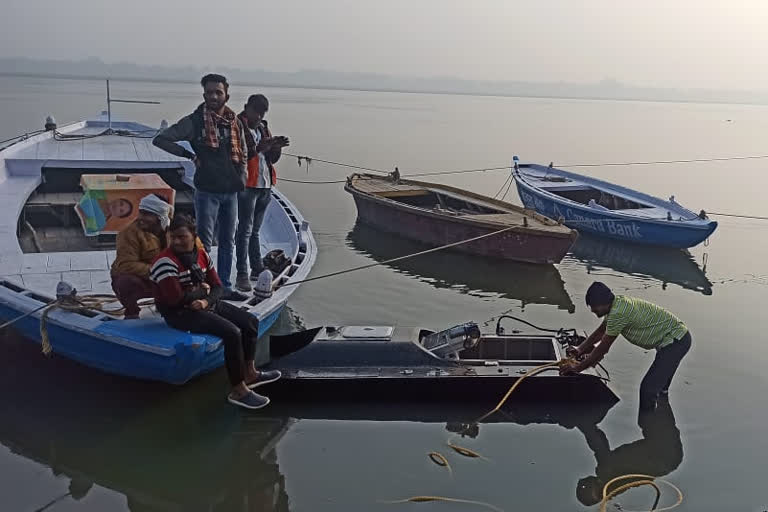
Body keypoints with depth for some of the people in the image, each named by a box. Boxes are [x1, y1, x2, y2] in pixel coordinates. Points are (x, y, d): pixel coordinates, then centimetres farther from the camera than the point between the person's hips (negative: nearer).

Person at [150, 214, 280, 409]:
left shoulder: (201, 255, 5)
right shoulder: (166, 262, -18)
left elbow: (218, 287, 4)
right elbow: (177, 298, -26)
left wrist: (205, 300, -19)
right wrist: (203, 290, -10)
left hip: (205, 304, 9)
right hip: (179, 313, -9)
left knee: (251, 321, 7)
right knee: (232, 332, -25)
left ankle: (249, 373, 21)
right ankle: (238, 391, -15)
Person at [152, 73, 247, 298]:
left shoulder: (235, 122, 8)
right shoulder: (194, 121, -6)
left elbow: (243, 155, 20)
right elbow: (160, 139, -7)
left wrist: (241, 180, 6)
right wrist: (190, 155, -10)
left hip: (231, 192, 5)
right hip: (207, 191, -5)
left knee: (228, 242, 12)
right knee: (204, 243, -3)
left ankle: (225, 287, 22)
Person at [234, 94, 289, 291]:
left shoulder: (262, 127, 18)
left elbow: (272, 159, 19)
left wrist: (276, 147, -2)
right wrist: (258, 148, -29)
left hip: (265, 186, 7)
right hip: (247, 186, -7)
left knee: (254, 230, 15)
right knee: (245, 230, -8)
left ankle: (257, 270, 21)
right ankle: (242, 275, -7)